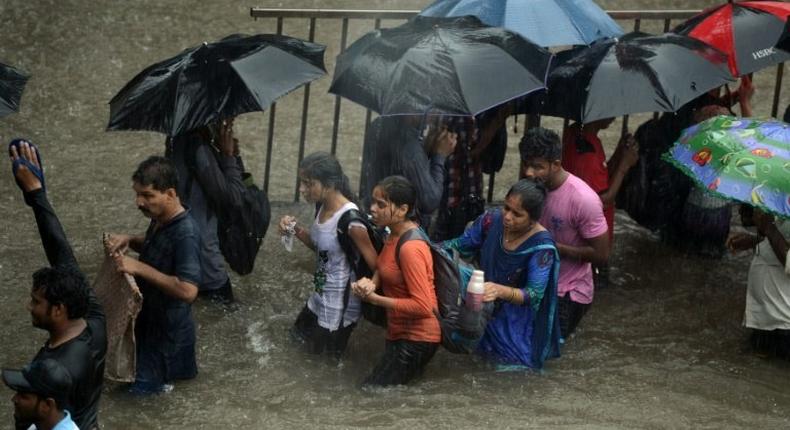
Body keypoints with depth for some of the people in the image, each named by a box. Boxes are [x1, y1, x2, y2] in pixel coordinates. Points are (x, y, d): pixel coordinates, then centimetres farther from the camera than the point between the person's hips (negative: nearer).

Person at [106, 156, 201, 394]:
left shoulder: (185, 234, -31)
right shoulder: (161, 219, -4)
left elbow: (188, 291, -37)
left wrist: (140, 268, -33)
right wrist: (130, 240, -4)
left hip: (168, 327, -9)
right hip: (150, 316, 9)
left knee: (144, 386, 4)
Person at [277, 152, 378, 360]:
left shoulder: (350, 220, -30)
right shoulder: (323, 207, -5)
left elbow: (375, 265, -23)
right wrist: (295, 229, -5)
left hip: (340, 302, -8)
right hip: (321, 294, 8)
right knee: (303, 335, 25)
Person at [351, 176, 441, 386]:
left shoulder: (411, 248, -27)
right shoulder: (395, 233, 0)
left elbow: (423, 306, -28)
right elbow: (384, 266, 19)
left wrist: (374, 298, -23)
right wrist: (371, 283, -4)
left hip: (417, 338, -9)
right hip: (399, 332, 9)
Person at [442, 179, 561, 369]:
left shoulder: (541, 245, -21)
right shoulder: (492, 220, -11)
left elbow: (534, 294, -26)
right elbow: (460, 245, 4)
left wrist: (500, 291, -44)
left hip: (517, 311, -4)